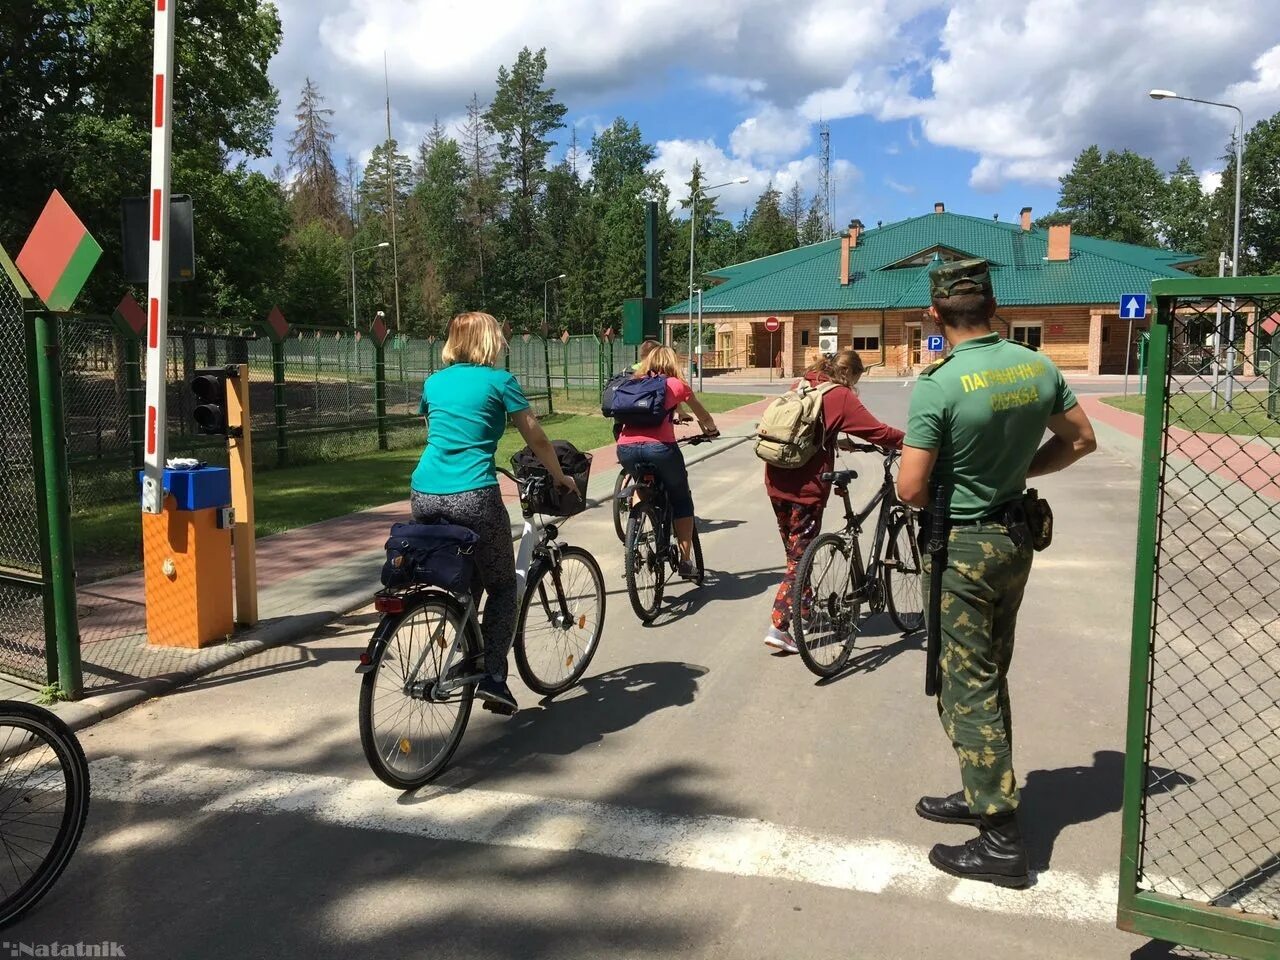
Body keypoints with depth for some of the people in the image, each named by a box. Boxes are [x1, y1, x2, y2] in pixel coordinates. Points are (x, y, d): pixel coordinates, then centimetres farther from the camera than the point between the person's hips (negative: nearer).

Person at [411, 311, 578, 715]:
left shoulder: (433, 383, 17)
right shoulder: (499, 381, 3)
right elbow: (536, 439, 6)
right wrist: (561, 477, 20)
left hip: (424, 495, 5)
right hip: (473, 497, -5)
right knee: (503, 586, 13)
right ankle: (493, 677, 4)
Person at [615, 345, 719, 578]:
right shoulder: (676, 385, 18)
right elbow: (703, 416, 31)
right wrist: (710, 430, 52)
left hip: (626, 447, 3)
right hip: (659, 446, -3)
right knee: (681, 500, 17)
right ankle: (685, 560, 14)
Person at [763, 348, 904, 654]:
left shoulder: (801, 386, 12)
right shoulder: (841, 396, -8)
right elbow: (878, 432, -11)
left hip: (776, 480, 7)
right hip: (806, 487, -7)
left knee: (794, 551, 22)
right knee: (800, 557, 2)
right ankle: (778, 628, -1)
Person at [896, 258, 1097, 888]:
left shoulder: (937, 386, -22)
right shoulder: (1038, 367, -1)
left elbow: (911, 490, -22)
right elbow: (1080, 439, 10)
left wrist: (932, 487, 0)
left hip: (962, 548, -7)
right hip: (1017, 537, 7)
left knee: (967, 688, 2)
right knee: (989, 677, 20)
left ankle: (1000, 840, 8)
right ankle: (983, 794, 35)